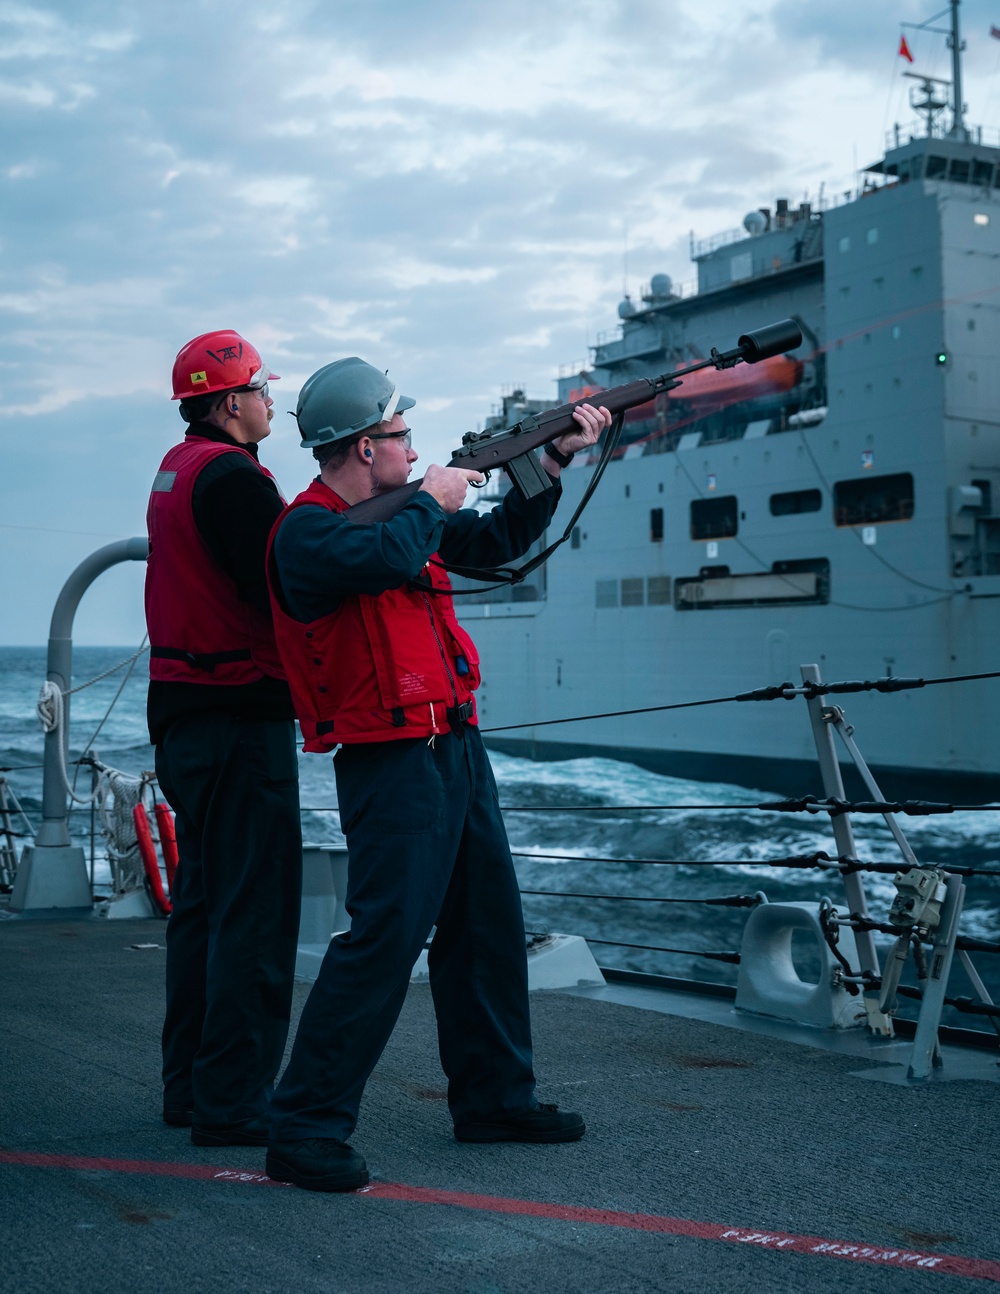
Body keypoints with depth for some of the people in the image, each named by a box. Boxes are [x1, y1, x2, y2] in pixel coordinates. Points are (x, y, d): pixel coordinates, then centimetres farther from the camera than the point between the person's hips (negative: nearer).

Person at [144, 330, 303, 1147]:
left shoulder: (176, 469, 16)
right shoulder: (231, 475, -15)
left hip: (183, 714, 10)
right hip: (240, 717, -10)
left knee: (204, 900, 16)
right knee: (256, 908, -5)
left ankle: (191, 1085, 24)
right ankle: (232, 1102, -1)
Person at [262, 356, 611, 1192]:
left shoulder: (397, 512, 14)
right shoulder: (308, 531, -13)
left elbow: (498, 542, 24)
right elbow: (391, 558, -33)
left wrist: (556, 463, 16)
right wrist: (431, 501, -13)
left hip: (456, 749, 10)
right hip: (392, 763, -9)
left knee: (490, 925, 16)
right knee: (385, 935, -13)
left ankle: (494, 1097, 30)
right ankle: (306, 1129, -4)